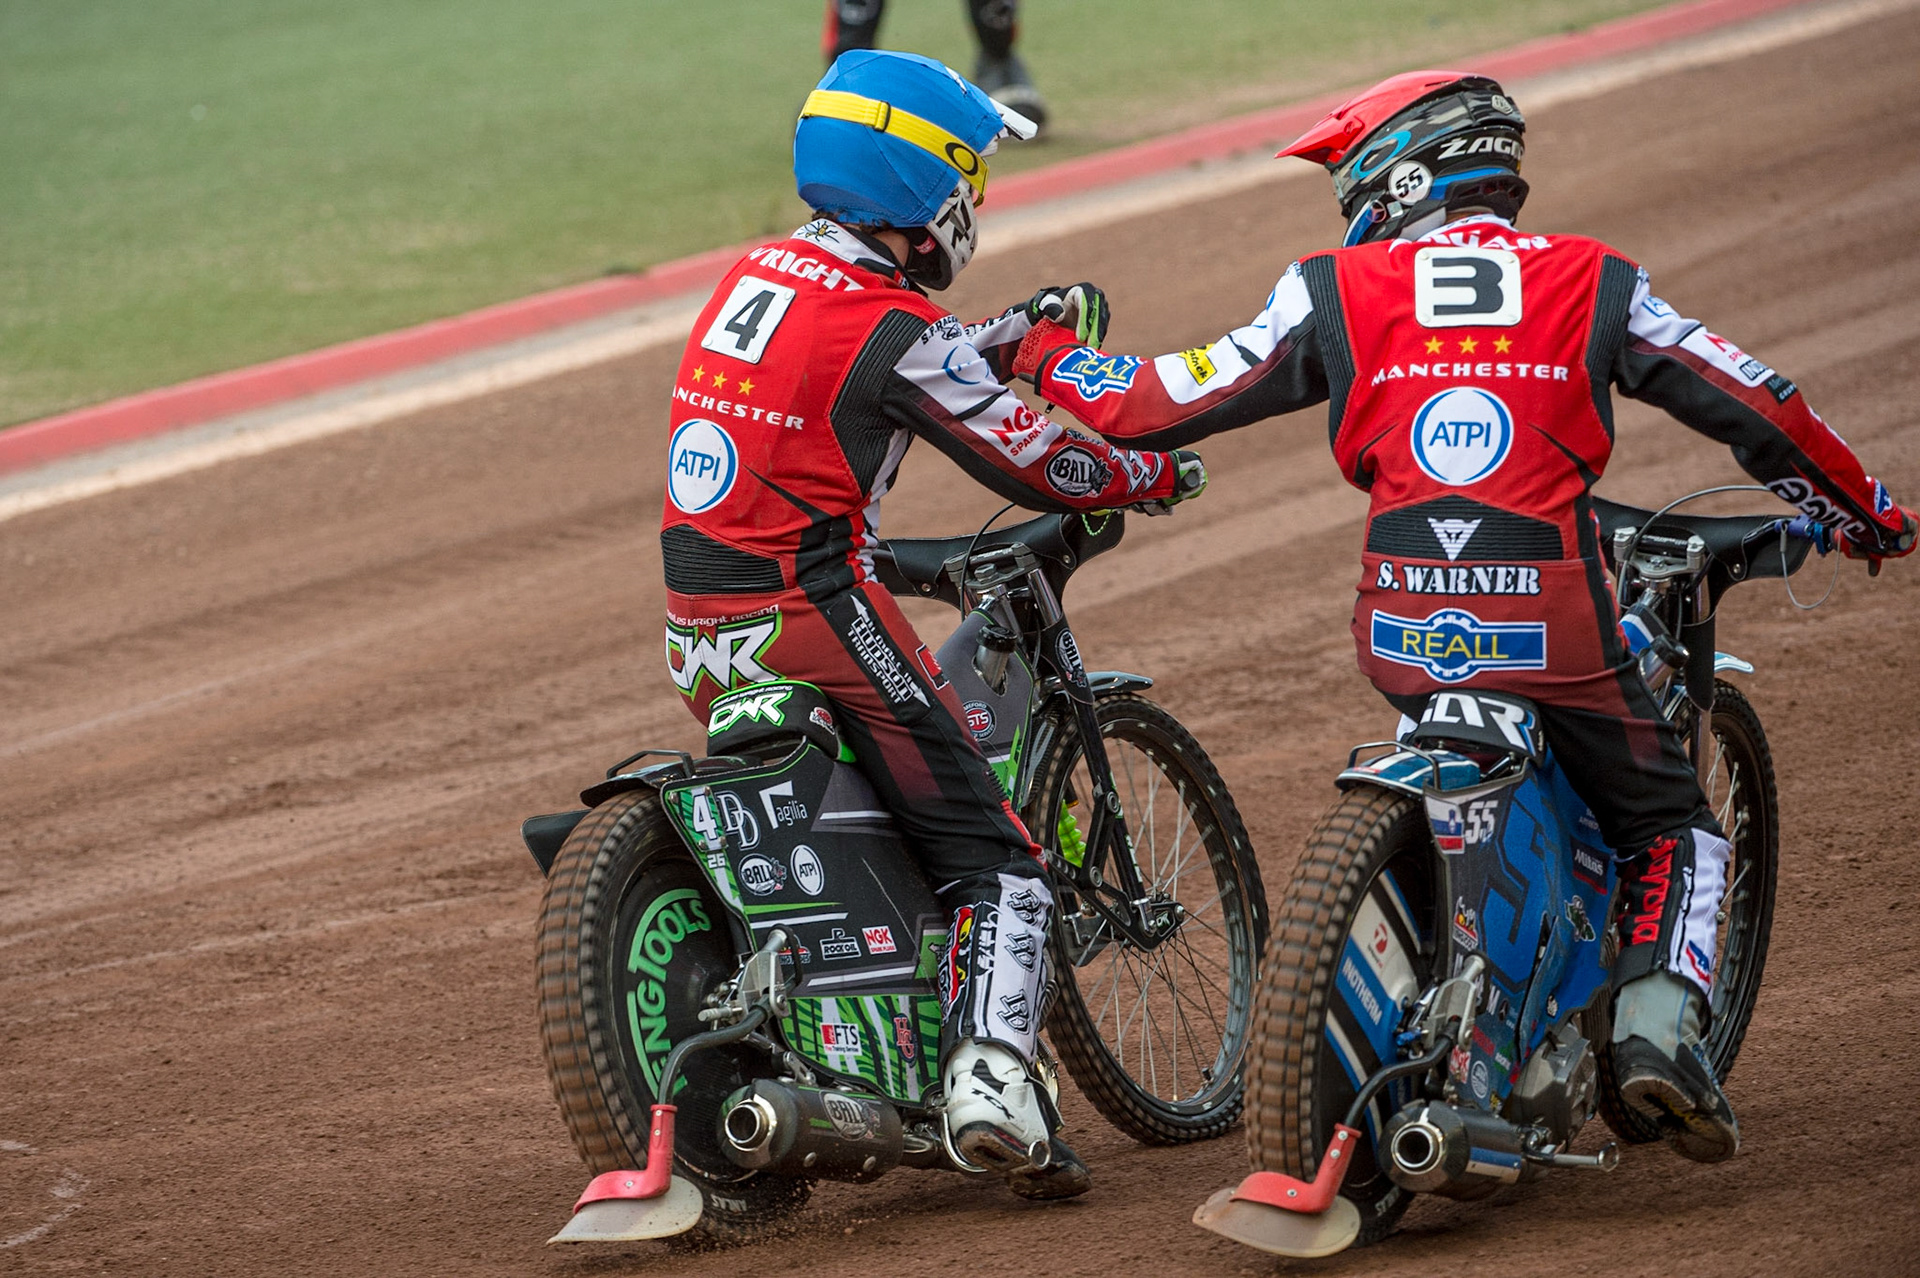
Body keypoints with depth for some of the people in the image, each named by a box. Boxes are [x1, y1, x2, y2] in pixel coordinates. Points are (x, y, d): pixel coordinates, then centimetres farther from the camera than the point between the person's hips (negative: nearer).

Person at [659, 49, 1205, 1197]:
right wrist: (1158, 475, 8)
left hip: (697, 628, 8)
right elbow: (1037, 467, -9)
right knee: (993, 855, -4)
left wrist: (1022, 329, 32)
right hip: (814, 615, -8)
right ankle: (993, 1079, -21)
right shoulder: (892, 325, -13)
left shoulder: (759, 276, 11)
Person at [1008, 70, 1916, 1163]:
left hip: (1403, 628, 2)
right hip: (1557, 623, -1)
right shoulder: (1593, 283, 9)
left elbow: (1162, 406, 11)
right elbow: (1756, 409, 13)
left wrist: (1048, 355, 30)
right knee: (1672, 830, 17)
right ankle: (1658, 1021, -6)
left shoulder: (1335, 293, 8)